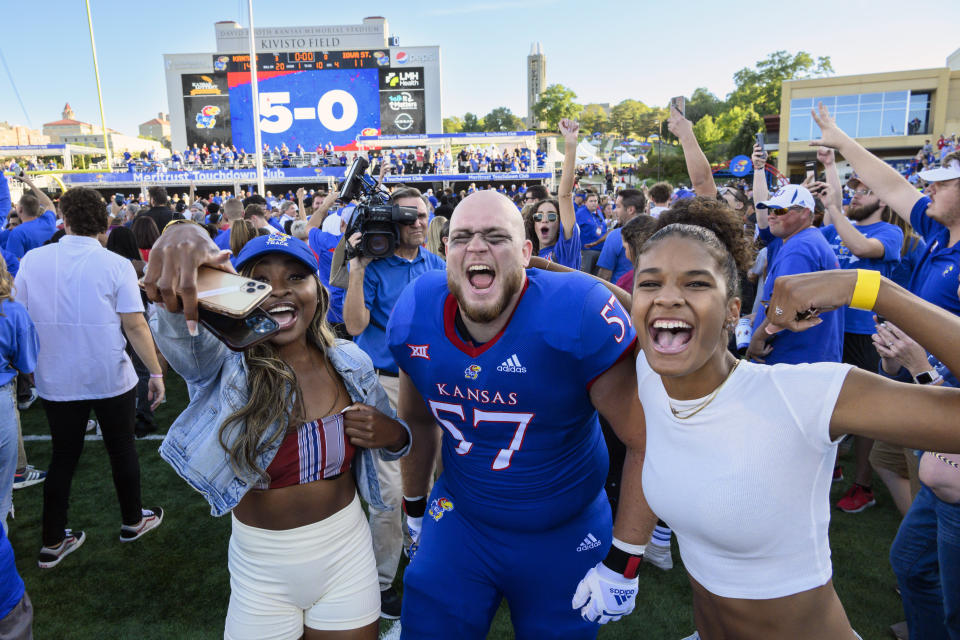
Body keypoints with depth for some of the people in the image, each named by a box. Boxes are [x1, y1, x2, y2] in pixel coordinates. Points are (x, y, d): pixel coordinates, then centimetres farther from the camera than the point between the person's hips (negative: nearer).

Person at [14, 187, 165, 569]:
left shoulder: (33, 260, -3)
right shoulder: (116, 265, -12)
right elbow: (135, 325, -14)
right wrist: (156, 372, -6)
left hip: (56, 380, 3)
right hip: (111, 378, -3)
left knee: (63, 457, 15)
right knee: (122, 449, 15)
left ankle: (52, 544, 25)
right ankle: (133, 521, 32)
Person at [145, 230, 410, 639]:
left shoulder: (351, 363, -6)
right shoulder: (223, 362, -15)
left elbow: (392, 438, 8)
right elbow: (181, 328, -38)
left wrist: (391, 435, -16)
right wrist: (180, 241, -58)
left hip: (346, 554, 2)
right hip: (261, 567, -2)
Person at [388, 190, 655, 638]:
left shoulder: (579, 315, -27)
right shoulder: (414, 317, -12)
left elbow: (648, 442, -20)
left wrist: (623, 564, -16)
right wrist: (414, 507, 17)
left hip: (566, 535, -2)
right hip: (458, 519, 3)